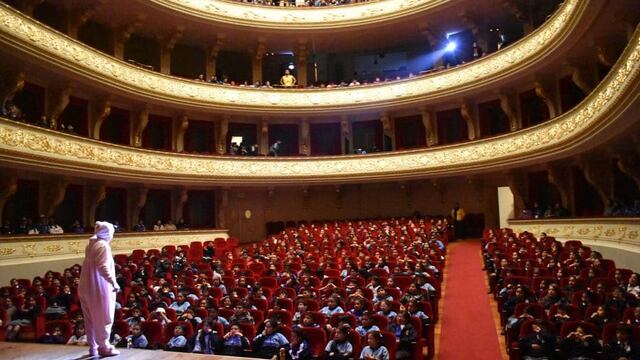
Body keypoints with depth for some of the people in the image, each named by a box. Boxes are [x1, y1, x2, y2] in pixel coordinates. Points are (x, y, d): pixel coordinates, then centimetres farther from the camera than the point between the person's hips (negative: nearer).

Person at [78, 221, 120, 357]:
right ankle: (104, 347, 8)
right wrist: (114, 282, -27)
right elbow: (103, 267, -25)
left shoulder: (91, 245, 12)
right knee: (103, 319, 1)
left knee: (91, 319, 14)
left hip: (87, 287, 9)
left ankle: (93, 347, 23)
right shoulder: (103, 246, -15)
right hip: (99, 288, -9)